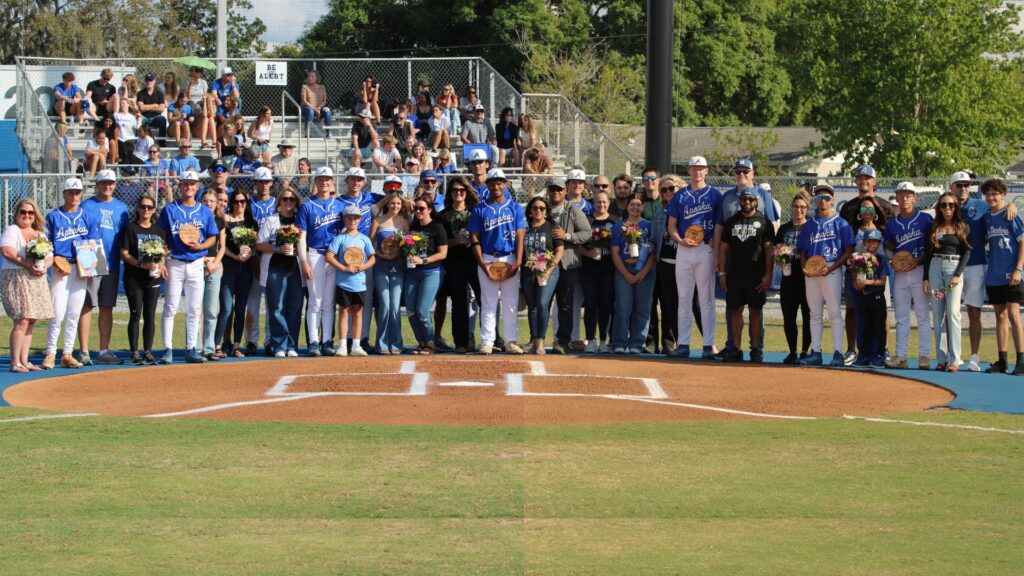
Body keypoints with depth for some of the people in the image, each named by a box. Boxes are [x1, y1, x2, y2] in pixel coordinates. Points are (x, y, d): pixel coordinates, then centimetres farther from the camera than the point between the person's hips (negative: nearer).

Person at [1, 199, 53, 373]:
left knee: (31, 321, 4)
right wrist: (28, 266, -19)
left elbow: (50, 256, 15)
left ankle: (24, 361, 9)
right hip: (15, 278, -7)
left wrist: (44, 267, -8)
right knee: (22, 321, -14)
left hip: (36, 280, 7)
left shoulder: (40, 234, 20)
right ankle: (15, 363, -13)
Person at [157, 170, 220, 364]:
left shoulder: (205, 212, 9)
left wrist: (199, 246, -10)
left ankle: (191, 349, 9)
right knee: (170, 308, -5)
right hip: (175, 263, -2)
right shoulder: (169, 210, 2)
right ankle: (167, 349, -3)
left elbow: (213, 237, 10)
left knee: (194, 310, 4)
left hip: (197, 264, 2)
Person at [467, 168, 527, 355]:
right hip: (487, 260, 0)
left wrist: (517, 262, -9)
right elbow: (475, 239, 3)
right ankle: (487, 342, 0)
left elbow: (519, 238, 3)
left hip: (510, 260, 0)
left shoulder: (515, 208, 7)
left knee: (511, 303, 0)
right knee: (488, 303, -1)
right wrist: (482, 264, -9)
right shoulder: (480, 210, 6)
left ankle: (511, 341, 4)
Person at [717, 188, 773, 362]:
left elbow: (769, 249, -2)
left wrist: (768, 274, -9)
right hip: (735, 275, 3)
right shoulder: (731, 222, 11)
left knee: (755, 311, 0)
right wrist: (722, 273, 6)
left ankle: (755, 349, 5)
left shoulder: (764, 222, 1)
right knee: (735, 310, 4)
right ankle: (736, 349, 9)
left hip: (756, 276, -3)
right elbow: (723, 248, 13)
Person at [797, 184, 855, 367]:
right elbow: (803, 251, 19)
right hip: (811, 274, 5)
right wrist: (804, 268, -1)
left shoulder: (840, 224, 3)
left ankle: (838, 353, -10)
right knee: (815, 313, 6)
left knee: (834, 312, -9)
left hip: (832, 271, -5)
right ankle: (815, 352, 9)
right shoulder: (809, 225, 17)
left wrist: (831, 268, -14)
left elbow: (849, 251, -2)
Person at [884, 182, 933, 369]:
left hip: (919, 271, -4)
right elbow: (889, 246, 18)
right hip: (900, 274, 4)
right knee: (901, 317, 6)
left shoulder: (925, 219, -1)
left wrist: (919, 260, -14)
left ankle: (924, 356, -2)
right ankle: (900, 356, 8)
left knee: (923, 315, -3)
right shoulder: (892, 223, 11)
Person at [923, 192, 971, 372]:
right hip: (935, 268, 4)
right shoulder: (934, 227, 12)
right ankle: (941, 359, 3)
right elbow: (927, 253, 13)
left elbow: (967, 252, 0)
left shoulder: (962, 227, 4)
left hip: (954, 268, -4)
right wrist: (926, 278, 6)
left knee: (953, 312, -12)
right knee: (937, 314, 1)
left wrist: (958, 275, -11)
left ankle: (954, 359, -13)